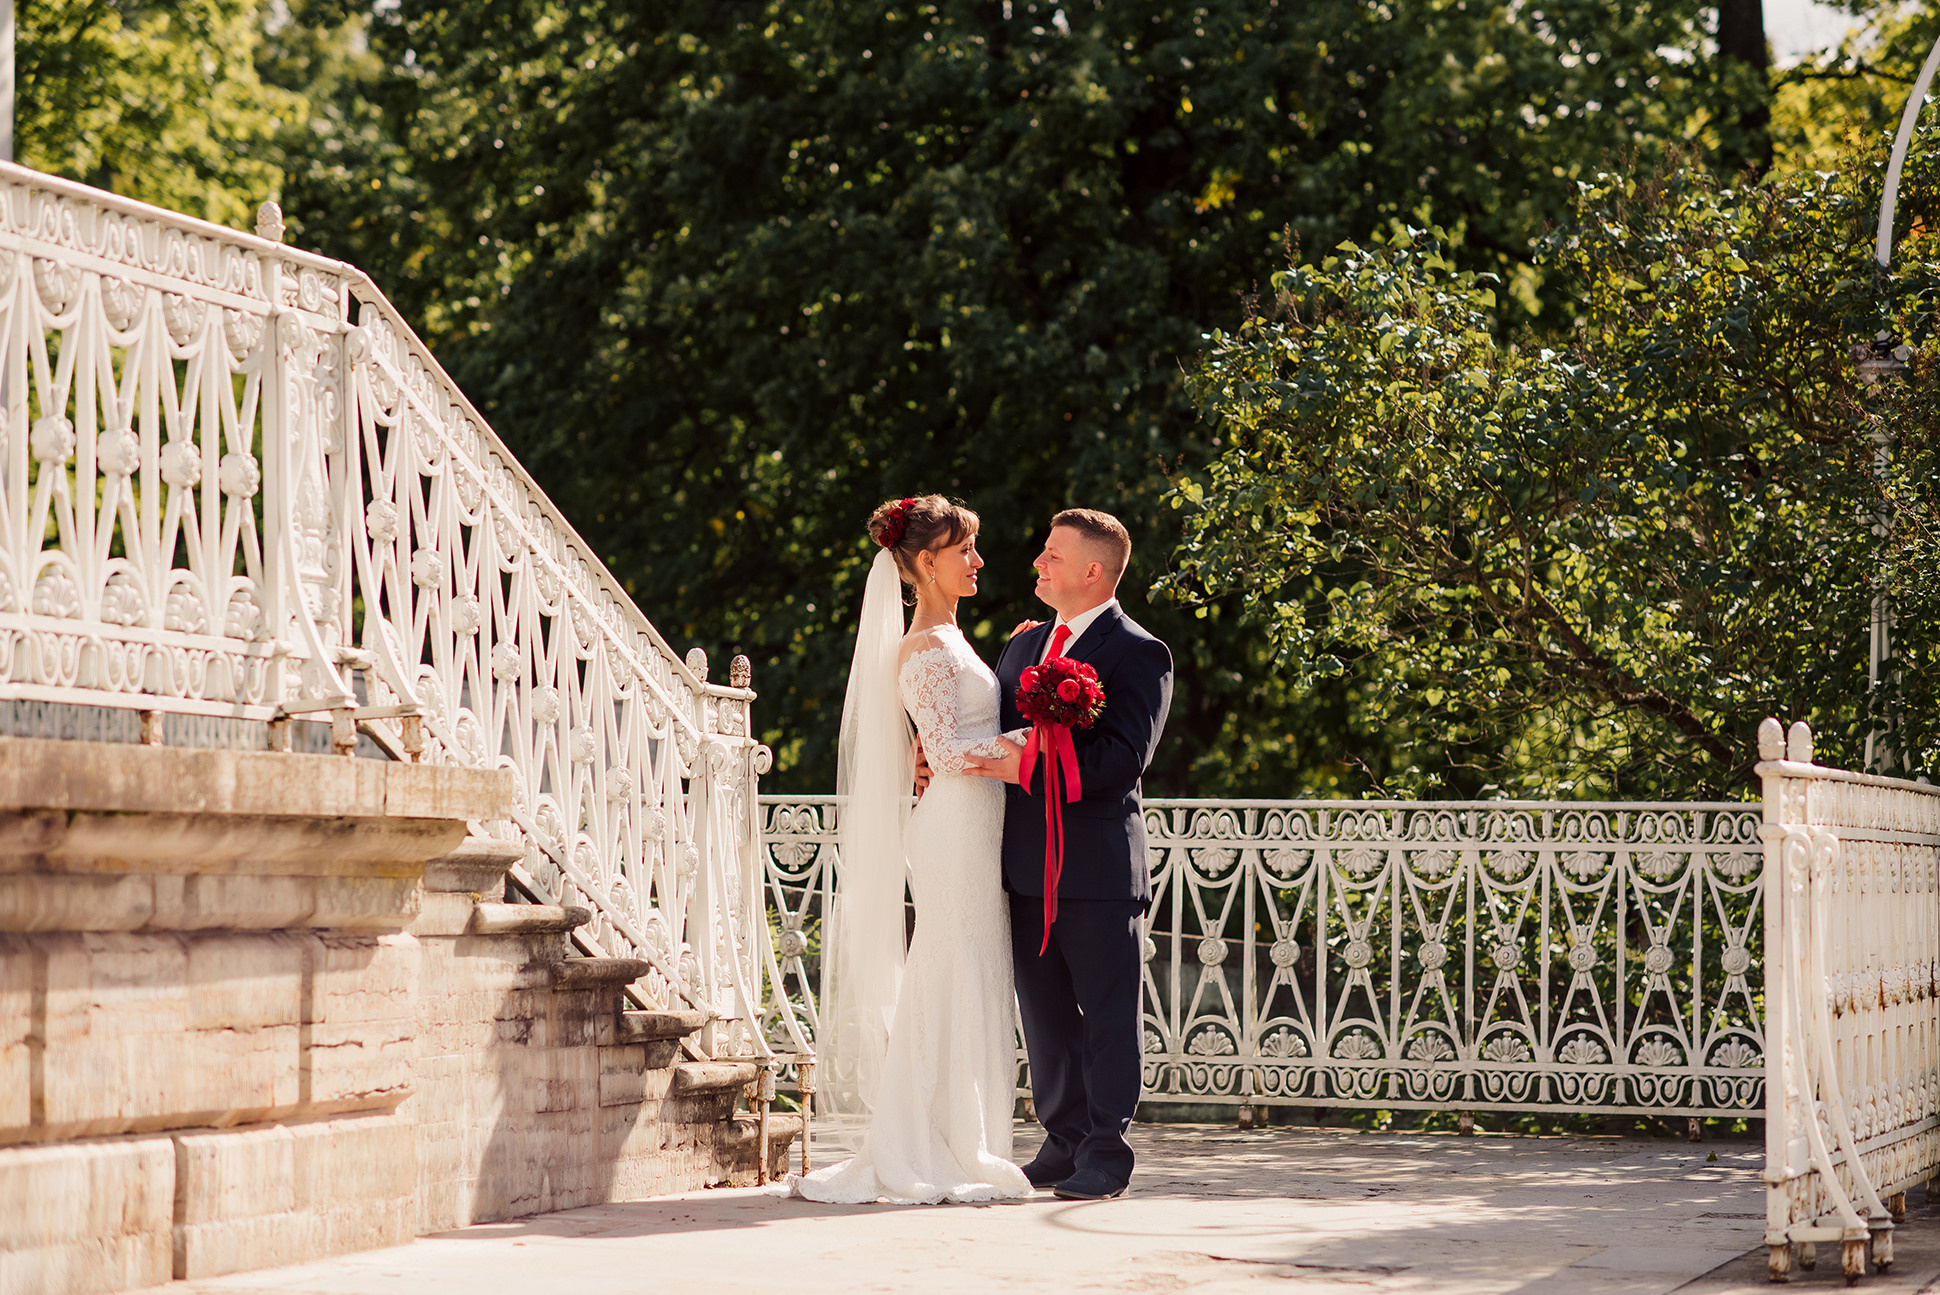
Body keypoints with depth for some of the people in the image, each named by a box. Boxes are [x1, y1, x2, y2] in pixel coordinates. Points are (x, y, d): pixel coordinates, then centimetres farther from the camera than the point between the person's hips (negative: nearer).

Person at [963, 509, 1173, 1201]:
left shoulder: (1138, 654, -6)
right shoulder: (1024, 645, 17)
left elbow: (1124, 756, -18)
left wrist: (1028, 767, -24)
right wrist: (943, 761, -2)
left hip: (1098, 863, -7)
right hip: (1026, 860, 7)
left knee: (1107, 1014, 0)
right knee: (1045, 1010, 11)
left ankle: (1105, 1152, 5)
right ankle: (1064, 1139, 20)